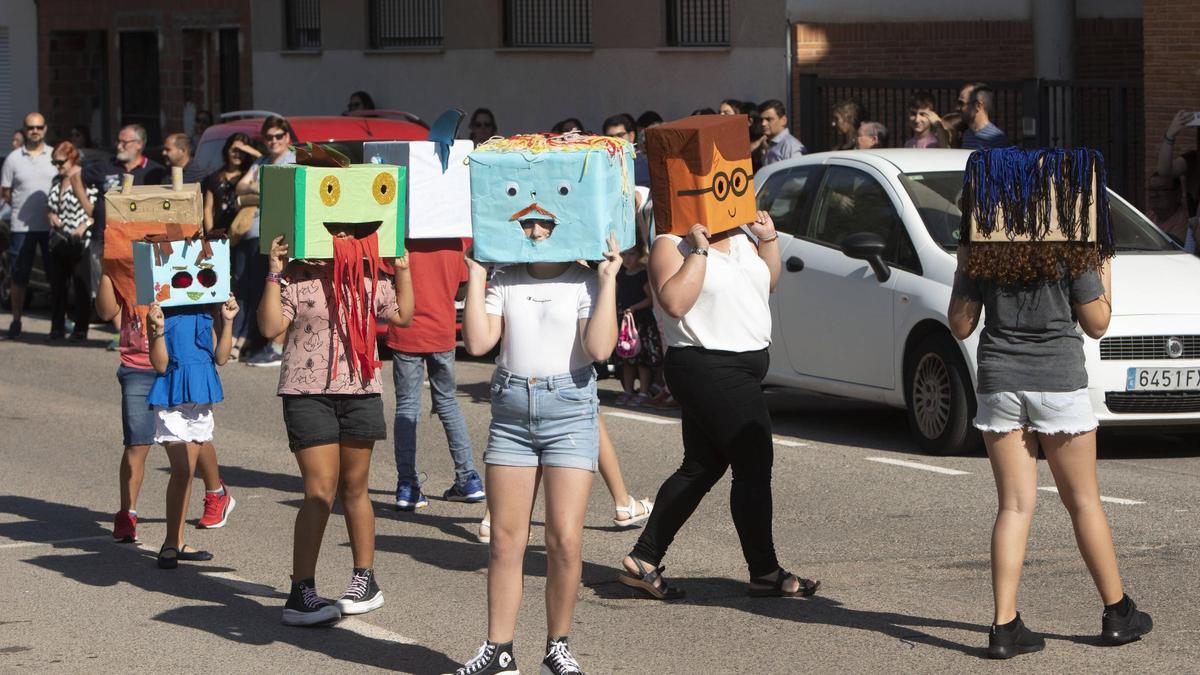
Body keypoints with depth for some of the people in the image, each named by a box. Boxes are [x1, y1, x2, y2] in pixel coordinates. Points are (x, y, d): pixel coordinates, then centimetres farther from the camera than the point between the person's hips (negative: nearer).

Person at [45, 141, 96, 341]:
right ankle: (57, 326, 17)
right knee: (58, 285, 10)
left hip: (79, 242, -7)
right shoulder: (57, 181, 13)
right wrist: (52, 216, 3)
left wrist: (85, 225, -25)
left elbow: (93, 210, -11)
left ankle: (81, 329, 4)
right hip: (59, 241, 7)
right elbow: (50, 205, 21)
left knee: (81, 286, -1)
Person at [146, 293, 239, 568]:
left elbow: (221, 357, 8)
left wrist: (227, 321, -1)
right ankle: (171, 543, -7)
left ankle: (176, 543, 18)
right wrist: (158, 329, -26)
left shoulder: (206, 312, 9)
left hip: (201, 398, 6)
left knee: (187, 473, 11)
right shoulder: (160, 313, -8)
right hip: (172, 400, -6)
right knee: (182, 470, -14)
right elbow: (160, 365, -12)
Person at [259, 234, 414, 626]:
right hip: (309, 394, -5)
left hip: (361, 392, 5)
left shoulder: (369, 280, 11)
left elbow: (403, 315, 22)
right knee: (320, 493, -10)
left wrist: (402, 270, 15)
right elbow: (270, 328, -15)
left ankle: (365, 577, 25)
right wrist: (274, 276, -19)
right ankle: (301, 592, -8)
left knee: (355, 489, 14)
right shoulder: (297, 280, -6)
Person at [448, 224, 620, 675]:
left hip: (569, 409, -3)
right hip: (510, 412, 3)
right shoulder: (503, 282, 9)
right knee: (505, 538, 4)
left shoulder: (586, 282, -1)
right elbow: (478, 343, -2)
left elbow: (599, 348, -14)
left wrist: (608, 280, -14)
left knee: (565, 539, -6)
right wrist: (475, 276, -2)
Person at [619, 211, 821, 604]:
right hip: (707, 368, -10)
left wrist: (769, 239, 12)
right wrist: (700, 251, -23)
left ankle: (643, 561, 16)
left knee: (701, 469, 11)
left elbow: (768, 284, 25)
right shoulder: (671, 246, -11)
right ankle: (765, 573, -2)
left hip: (743, 368, 10)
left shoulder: (739, 240, 15)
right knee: (754, 466, -9)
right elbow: (675, 302, -24)